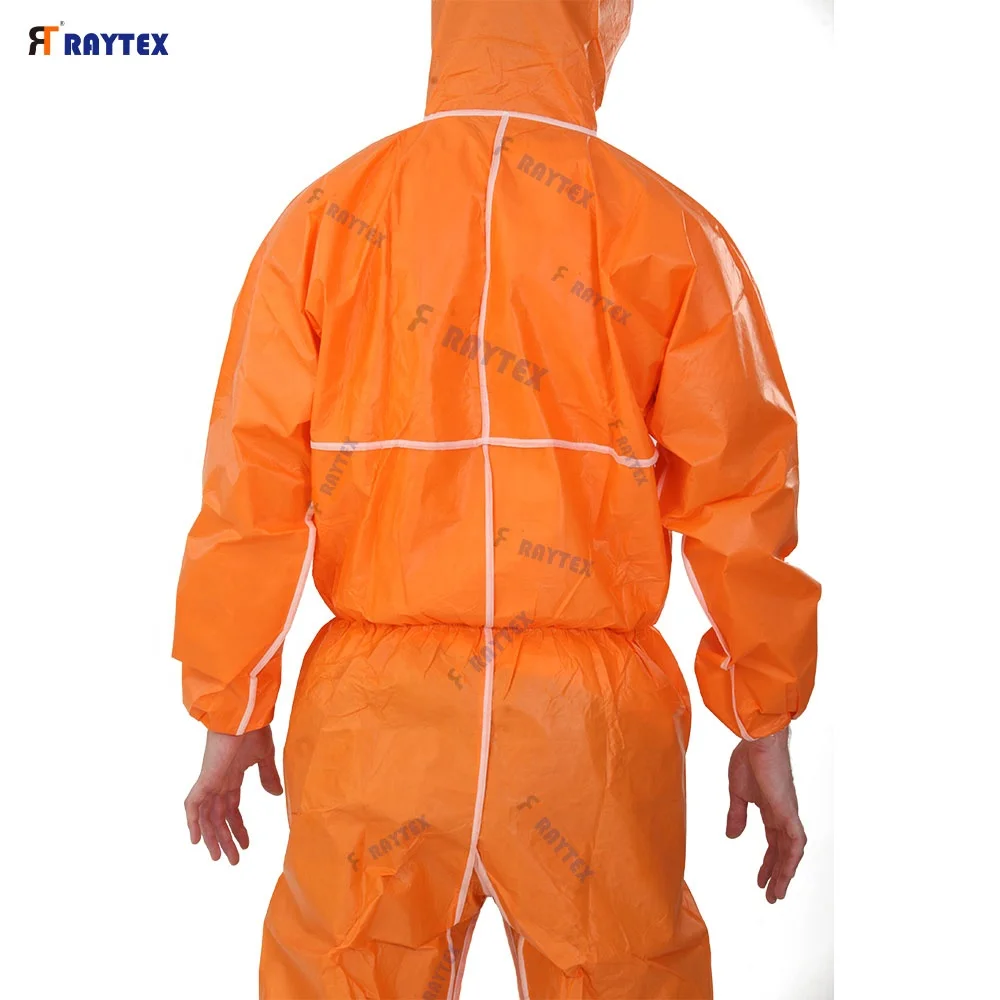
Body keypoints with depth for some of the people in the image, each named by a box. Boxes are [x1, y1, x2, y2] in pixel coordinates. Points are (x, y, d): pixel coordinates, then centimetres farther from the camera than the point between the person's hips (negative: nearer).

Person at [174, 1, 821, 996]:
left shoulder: (324, 217, 0)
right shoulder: (669, 231, -3)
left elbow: (249, 489, 0)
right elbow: (739, 505, -2)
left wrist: (230, 715, 10)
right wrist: (766, 730, 9)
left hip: (374, 723, 1)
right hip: (589, 727, -1)